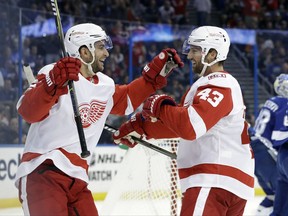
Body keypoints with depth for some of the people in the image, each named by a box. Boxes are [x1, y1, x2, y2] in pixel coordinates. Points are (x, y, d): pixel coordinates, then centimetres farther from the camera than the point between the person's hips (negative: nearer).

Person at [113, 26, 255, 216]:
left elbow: (190, 126, -25)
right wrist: (140, 126, 19)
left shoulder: (218, 85, -11)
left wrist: (160, 106, -10)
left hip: (215, 179, -11)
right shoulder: (214, 83, 24)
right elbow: (179, 122, 25)